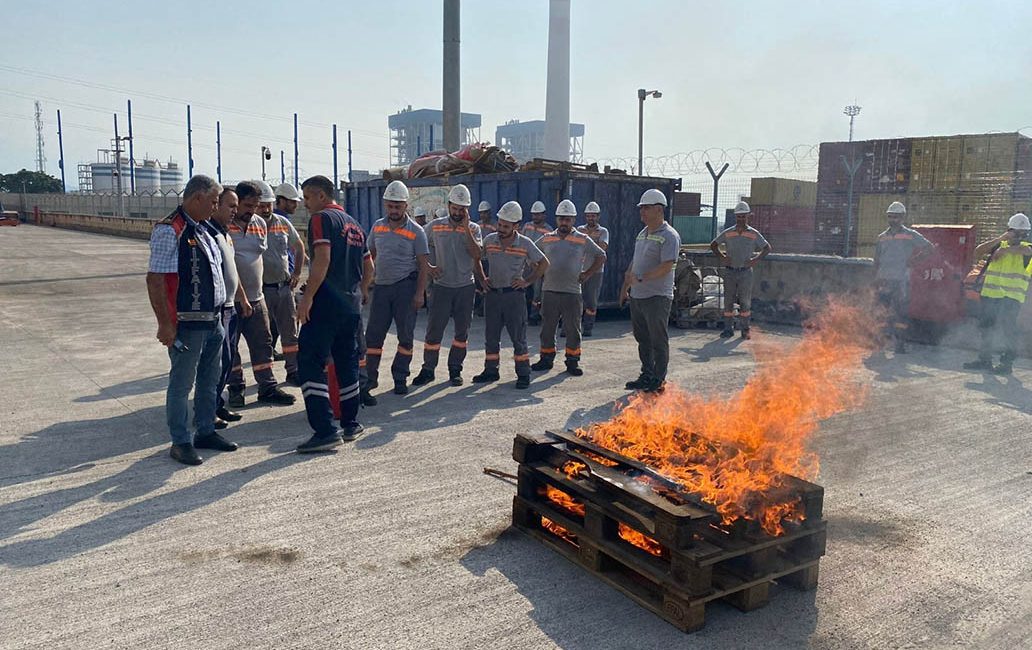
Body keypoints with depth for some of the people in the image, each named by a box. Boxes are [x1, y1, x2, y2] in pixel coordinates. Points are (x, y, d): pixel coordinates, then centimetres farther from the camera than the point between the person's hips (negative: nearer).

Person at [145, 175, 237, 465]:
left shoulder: (202, 231, 14)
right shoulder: (169, 231, -14)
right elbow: (155, 279, -18)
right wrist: (165, 324, -20)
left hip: (213, 321, 9)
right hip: (186, 324, -9)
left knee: (209, 381, 17)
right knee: (182, 384, 2)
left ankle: (205, 432, 30)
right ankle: (180, 442, 12)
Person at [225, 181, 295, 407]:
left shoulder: (260, 223, 9)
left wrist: (255, 285, 14)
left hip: (255, 297, 5)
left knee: (262, 344, 8)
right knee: (229, 346, 6)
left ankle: (267, 388, 16)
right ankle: (235, 389, 18)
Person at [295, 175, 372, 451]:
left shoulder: (322, 218, -6)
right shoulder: (353, 224, 19)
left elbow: (322, 259, -19)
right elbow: (368, 268, 21)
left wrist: (307, 297, -19)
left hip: (326, 302, -8)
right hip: (351, 304, 9)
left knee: (310, 363, -8)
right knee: (347, 362, 16)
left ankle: (325, 430, -14)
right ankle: (350, 424, 23)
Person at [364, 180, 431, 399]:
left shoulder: (416, 232, -3)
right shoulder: (377, 227, 10)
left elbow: (424, 265, -5)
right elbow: (369, 255, 18)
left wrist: (419, 293, -13)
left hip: (405, 287, -3)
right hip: (381, 286, 4)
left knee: (405, 335, 3)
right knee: (373, 334, 3)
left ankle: (400, 379, 14)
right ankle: (370, 377, 14)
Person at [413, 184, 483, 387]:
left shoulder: (473, 229, 1)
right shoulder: (434, 226, 2)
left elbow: (477, 255, -14)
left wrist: (466, 227, -17)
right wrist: (428, 267, -4)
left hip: (466, 287, 1)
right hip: (441, 286, -1)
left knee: (462, 331, 7)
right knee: (434, 329, -1)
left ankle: (455, 370, 19)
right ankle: (428, 369, 9)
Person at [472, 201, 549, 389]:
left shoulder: (525, 244, -5)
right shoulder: (489, 240, 2)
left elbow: (543, 264, 6)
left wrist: (528, 281, -1)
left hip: (513, 295, -3)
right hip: (492, 294, 3)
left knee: (518, 337, 0)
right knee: (491, 336, 10)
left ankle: (523, 374, 7)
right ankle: (491, 371, 21)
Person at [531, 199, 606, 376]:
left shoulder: (583, 240, 3)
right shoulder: (546, 239, 9)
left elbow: (601, 257, 8)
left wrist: (587, 274, 1)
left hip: (572, 292, -2)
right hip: (549, 291, 2)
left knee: (573, 329, 2)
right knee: (547, 328, 8)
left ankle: (572, 362, 12)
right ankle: (546, 359, 19)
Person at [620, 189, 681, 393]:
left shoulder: (669, 236, -11)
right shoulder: (642, 234, 16)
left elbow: (667, 266, -21)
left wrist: (640, 279, -23)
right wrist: (625, 286, 22)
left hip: (657, 297, -8)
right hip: (637, 296, 9)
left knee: (658, 340, 0)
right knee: (642, 339, 14)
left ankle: (659, 380, 8)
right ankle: (647, 376, 25)